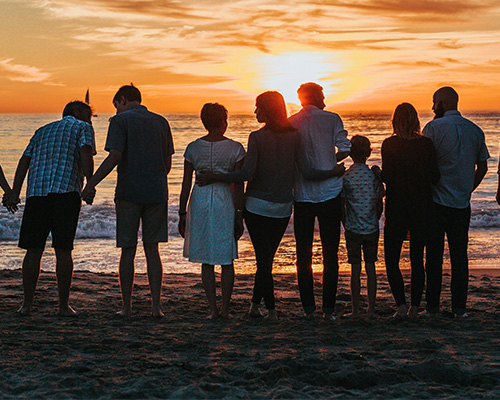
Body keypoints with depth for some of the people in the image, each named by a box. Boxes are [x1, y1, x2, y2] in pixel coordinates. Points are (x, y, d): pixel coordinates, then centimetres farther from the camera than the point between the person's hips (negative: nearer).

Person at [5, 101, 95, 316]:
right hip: (65, 191, -4)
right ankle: (64, 305, 5)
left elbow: (25, 160, 18)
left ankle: (27, 304, 8)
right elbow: (85, 154, -6)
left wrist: (15, 192, 11)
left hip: (36, 193, 4)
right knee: (63, 250, 2)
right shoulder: (83, 128, 14)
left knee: (34, 250, 7)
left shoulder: (42, 131, 28)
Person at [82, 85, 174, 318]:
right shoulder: (161, 122, 11)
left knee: (128, 251, 4)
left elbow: (114, 157, -15)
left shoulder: (120, 120, -3)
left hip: (129, 193, -3)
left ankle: (126, 307, 9)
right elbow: (168, 162, 13)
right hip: (157, 193, 4)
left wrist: (91, 184, -13)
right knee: (152, 250, 7)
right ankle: (156, 306, 2)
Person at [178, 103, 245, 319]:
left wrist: (182, 214, 8)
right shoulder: (235, 148, -4)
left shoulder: (193, 148, 1)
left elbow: (186, 185, 1)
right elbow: (239, 184, -6)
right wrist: (239, 216, -1)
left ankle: (213, 309, 7)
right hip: (225, 203, -1)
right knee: (227, 260, 10)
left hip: (200, 202, 1)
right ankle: (225, 309, 10)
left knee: (206, 261, 9)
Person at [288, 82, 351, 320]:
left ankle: (308, 307, 10)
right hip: (330, 193, -2)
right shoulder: (332, 119, -2)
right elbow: (345, 149, -9)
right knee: (330, 253, 5)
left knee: (303, 252, 9)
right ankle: (328, 308, 3)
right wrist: (331, 161, 10)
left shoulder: (290, 123, 3)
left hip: (302, 195, 2)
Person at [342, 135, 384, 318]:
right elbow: (380, 205, 3)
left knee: (355, 269, 2)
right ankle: (371, 309, 11)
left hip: (353, 228, -2)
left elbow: (342, 206, -4)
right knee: (370, 268, 8)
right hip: (372, 228, 2)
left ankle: (355, 309, 5)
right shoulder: (374, 175, -2)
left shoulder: (345, 177, -7)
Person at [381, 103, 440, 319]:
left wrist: (378, 173, 7)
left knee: (391, 261, 6)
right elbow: (435, 178, -1)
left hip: (396, 210, -3)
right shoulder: (426, 144, -2)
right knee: (417, 261, 11)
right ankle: (414, 308, 12)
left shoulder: (389, 145, -9)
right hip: (422, 210, 3)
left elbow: (387, 177, -14)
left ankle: (402, 305, -5)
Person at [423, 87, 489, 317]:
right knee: (459, 255, 9)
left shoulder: (434, 127, -8)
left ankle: (432, 306, 6)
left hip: (437, 200, -4)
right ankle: (459, 307, 8)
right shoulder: (475, 130, 7)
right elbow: (482, 167, 11)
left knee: (434, 254, 3)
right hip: (462, 203, 4)